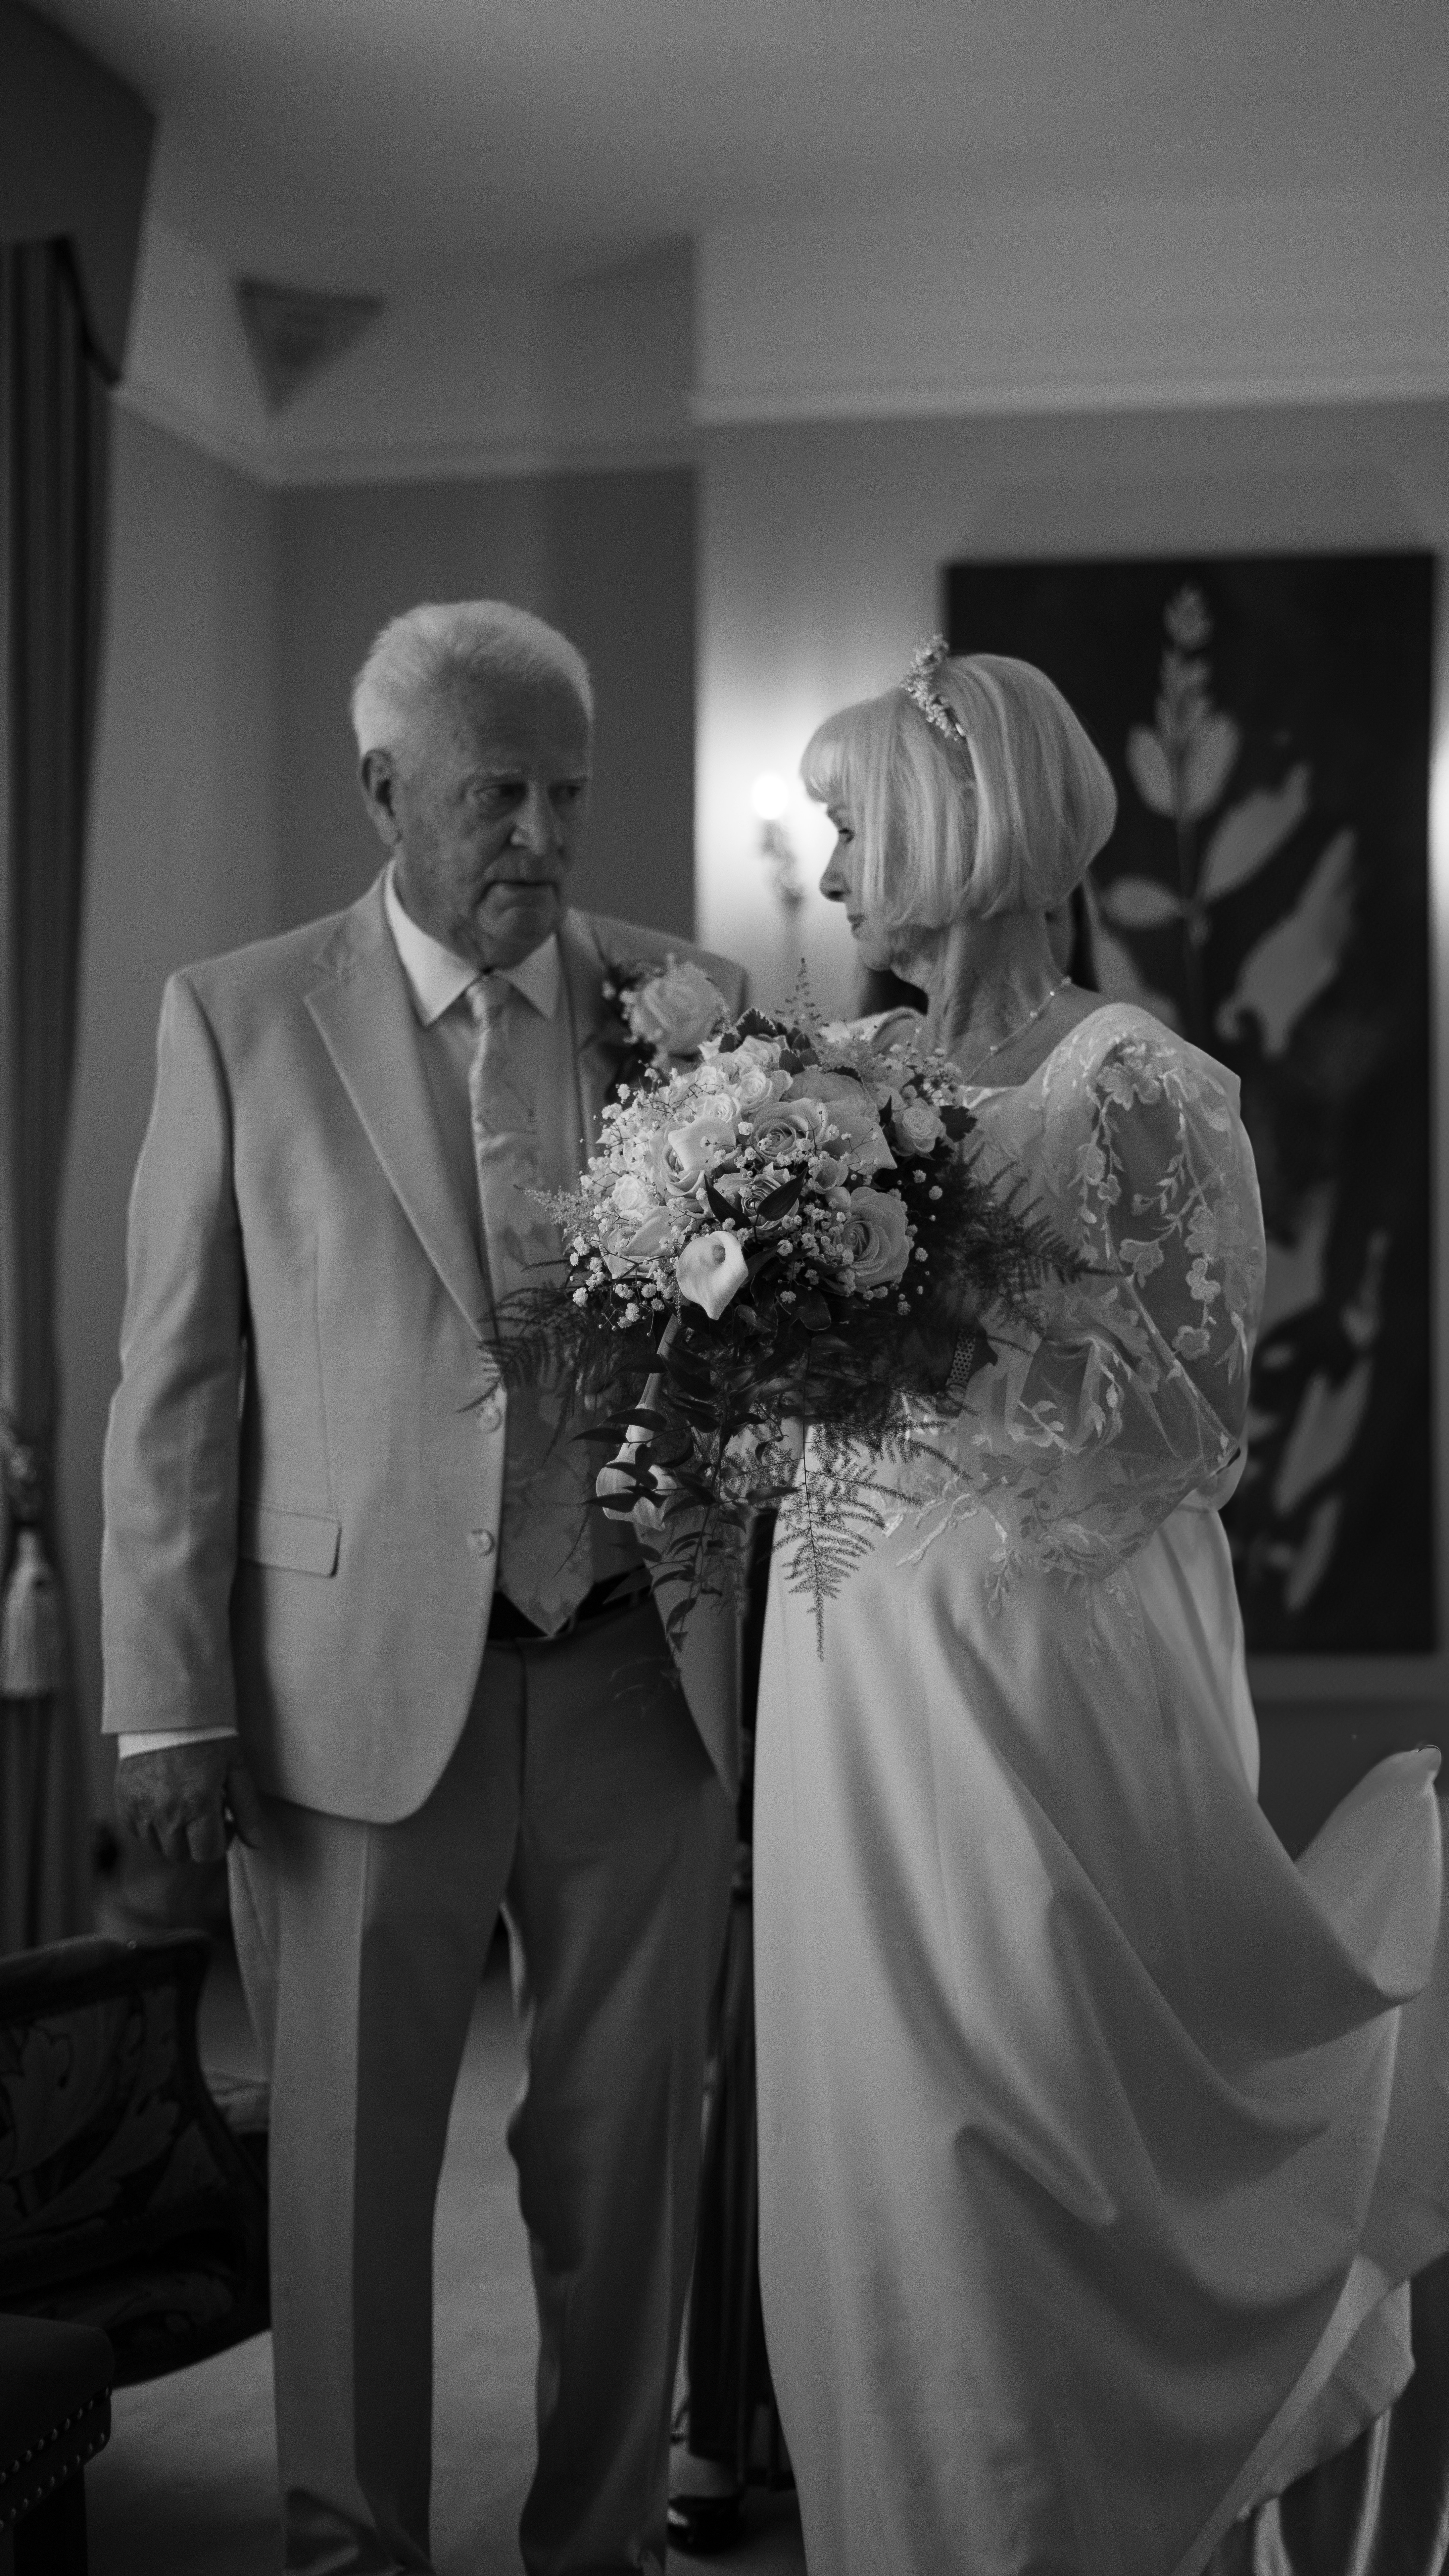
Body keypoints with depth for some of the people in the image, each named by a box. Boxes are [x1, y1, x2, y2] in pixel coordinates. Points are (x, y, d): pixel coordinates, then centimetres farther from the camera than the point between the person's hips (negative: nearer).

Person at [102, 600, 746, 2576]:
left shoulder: (690, 1003, 5)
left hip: (639, 1675, 2)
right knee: (350, 2155, 8)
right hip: (363, 1685, -2)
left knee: (628, 2147, 11)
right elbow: (175, 1382, 0)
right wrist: (170, 1706, -5)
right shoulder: (240, 1019, 0)